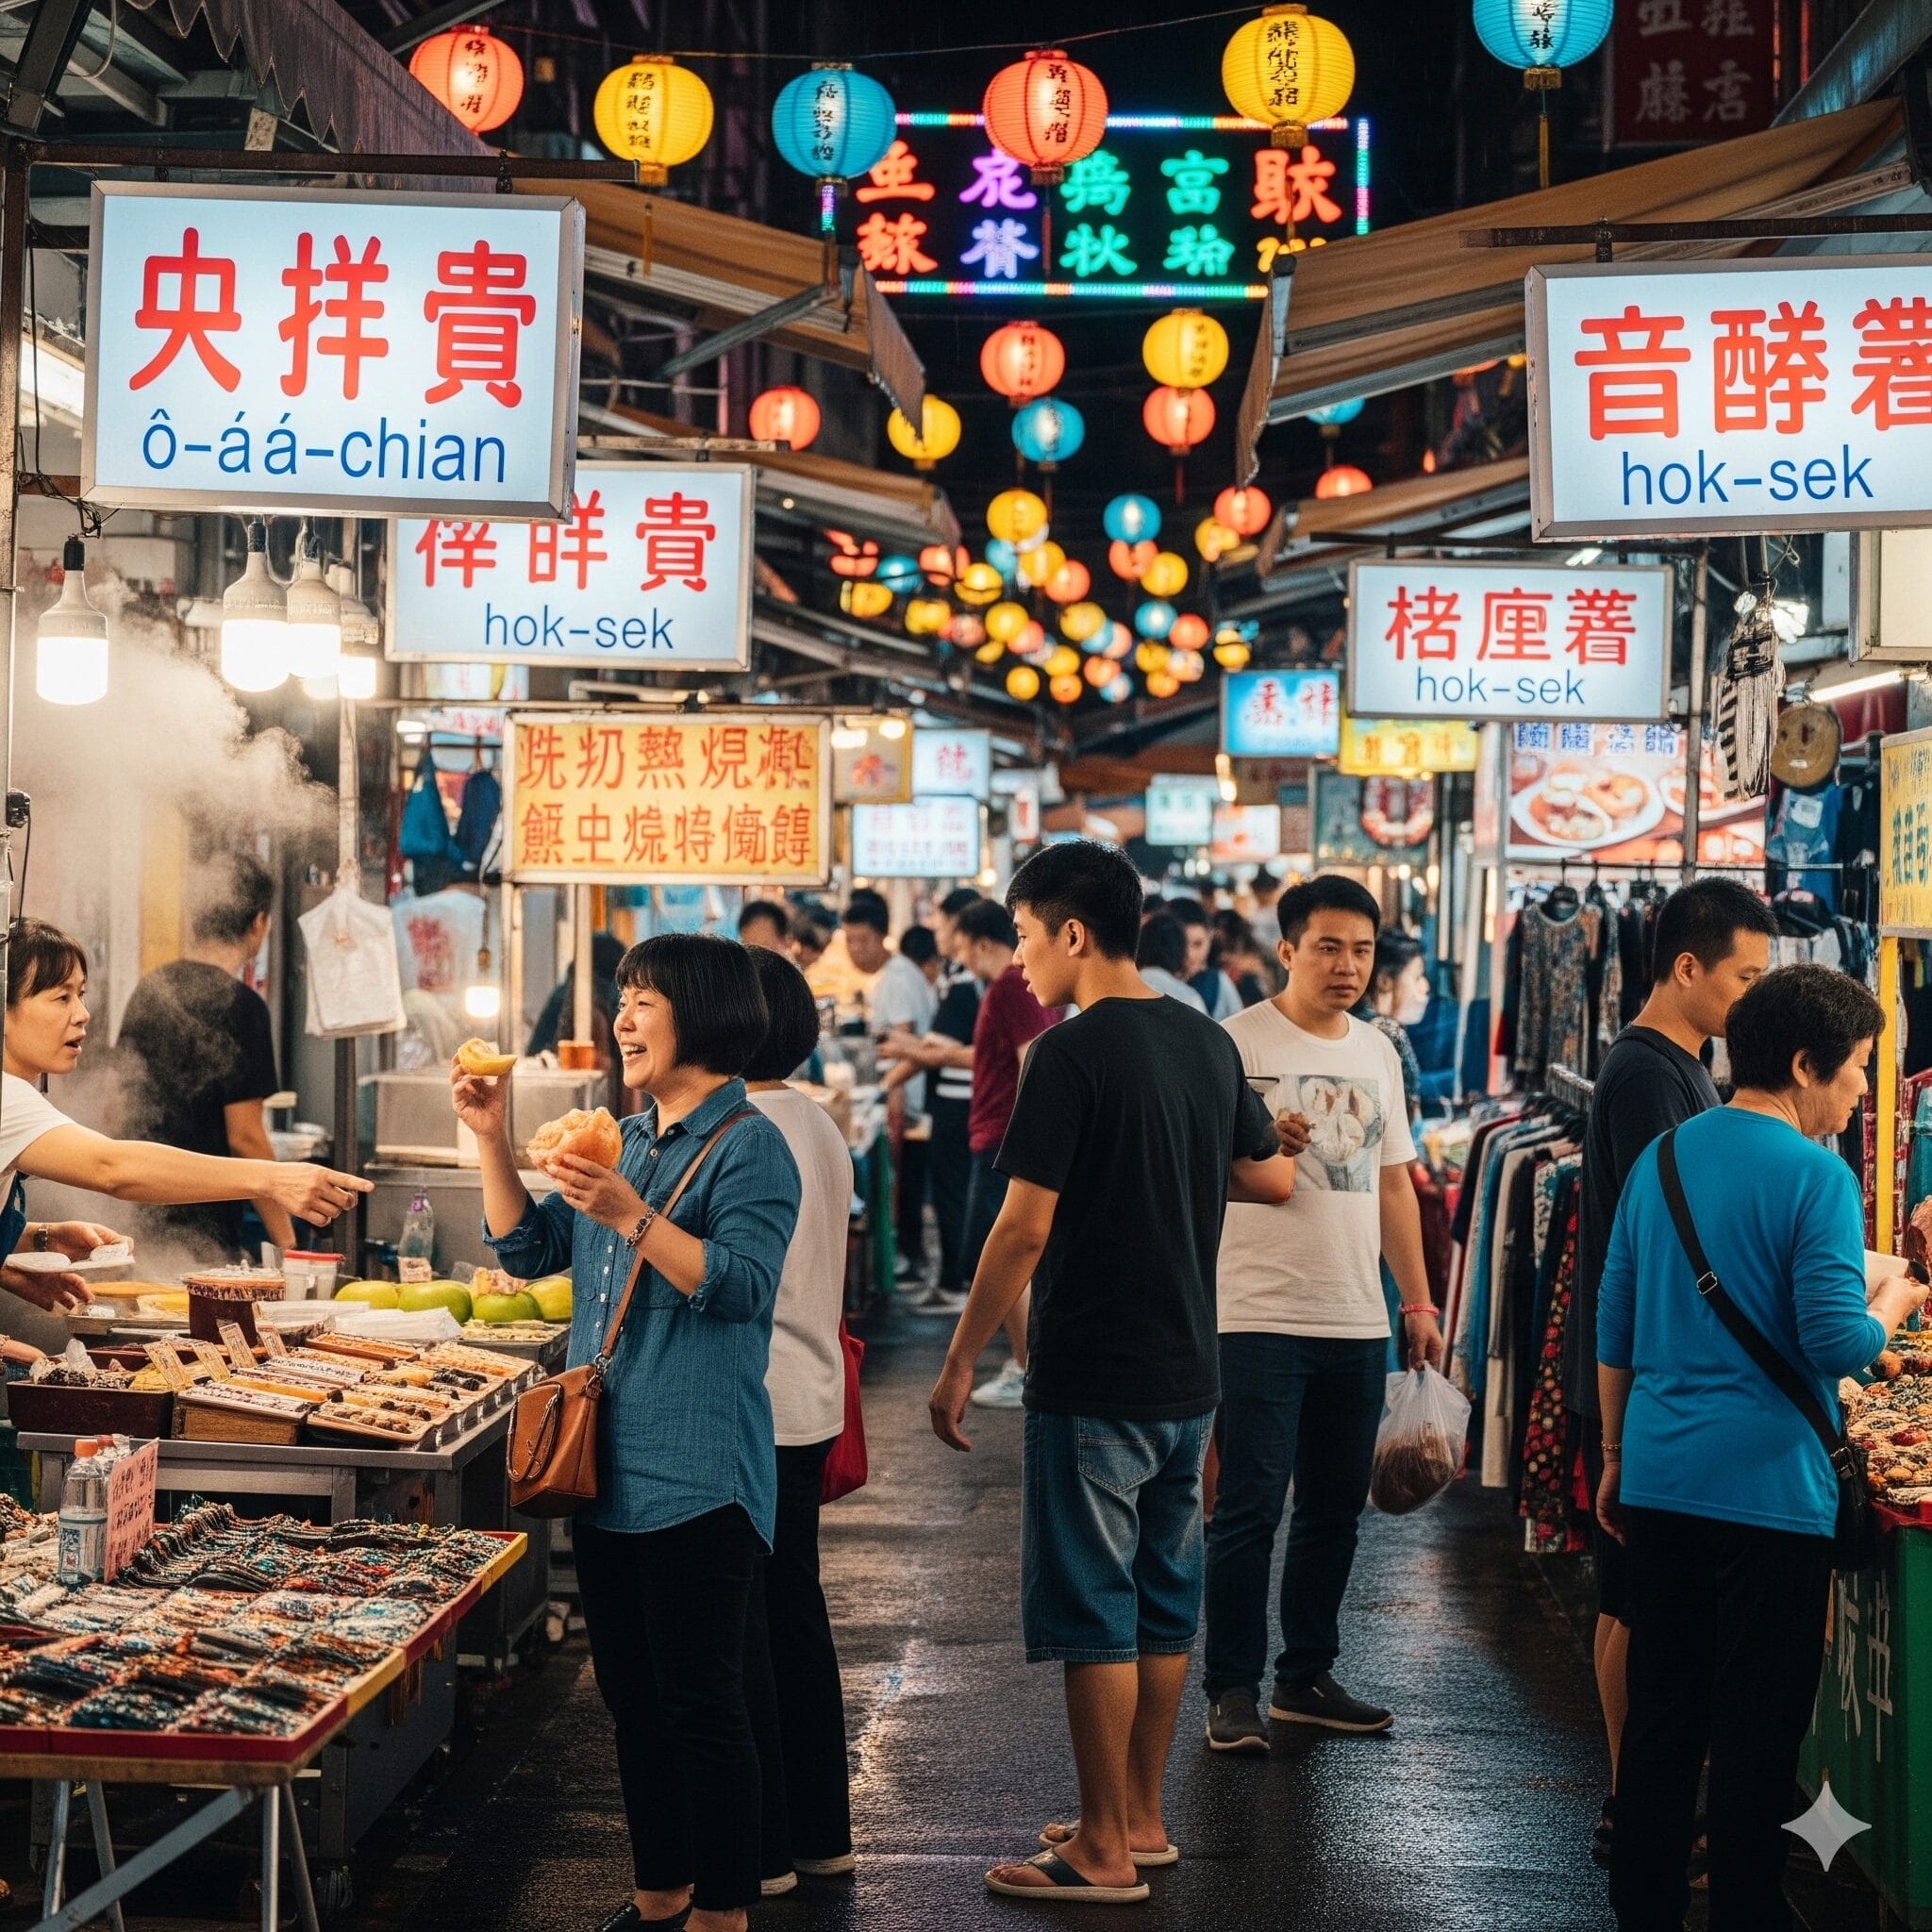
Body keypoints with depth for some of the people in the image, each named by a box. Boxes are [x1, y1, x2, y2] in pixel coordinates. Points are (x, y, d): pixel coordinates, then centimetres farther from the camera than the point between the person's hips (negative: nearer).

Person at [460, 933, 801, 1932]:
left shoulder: (748, 1147, -10)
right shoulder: (628, 1138, 15)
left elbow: (742, 1286, -22)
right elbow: (530, 1249, 17)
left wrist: (629, 1217, -29)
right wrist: (492, 1138, 7)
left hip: (696, 1475, -9)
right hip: (610, 1465, 9)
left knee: (700, 1700, -3)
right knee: (631, 1695, 16)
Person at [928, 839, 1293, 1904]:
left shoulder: (1073, 1052, -16)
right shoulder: (1206, 1040, 7)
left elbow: (1025, 1226, -18)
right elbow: (1272, 1178, 17)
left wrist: (958, 1364, -10)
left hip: (1093, 1384, -8)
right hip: (1187, 1376, 8)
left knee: (1093, 1615, 0)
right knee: (1162, 1604, 16)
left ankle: (1104, 1851, 6)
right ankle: (1142, 1818, 27)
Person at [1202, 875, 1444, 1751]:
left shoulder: (1377, 1053, 14)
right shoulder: (1238, 1042, -6)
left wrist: (1417, 1300, 16)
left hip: (1357, 1321, 6)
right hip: (1261, 1315, -6)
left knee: (1334, 1508, 12)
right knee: (1250, 1508, -5)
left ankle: (1305, 1678, 23)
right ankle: (1233, 1689, 4)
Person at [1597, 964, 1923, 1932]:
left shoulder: (1662, 1158, 9)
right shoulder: (1815, 1176, -12)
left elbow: (1613, 1330, 13)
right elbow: (1837, 1344, -18)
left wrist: (1617, 1458, 22)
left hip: (1659, 1481, 7)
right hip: (1769, 1489, -6)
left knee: (1660, 1716, 14)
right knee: (1758, 1737, 3)